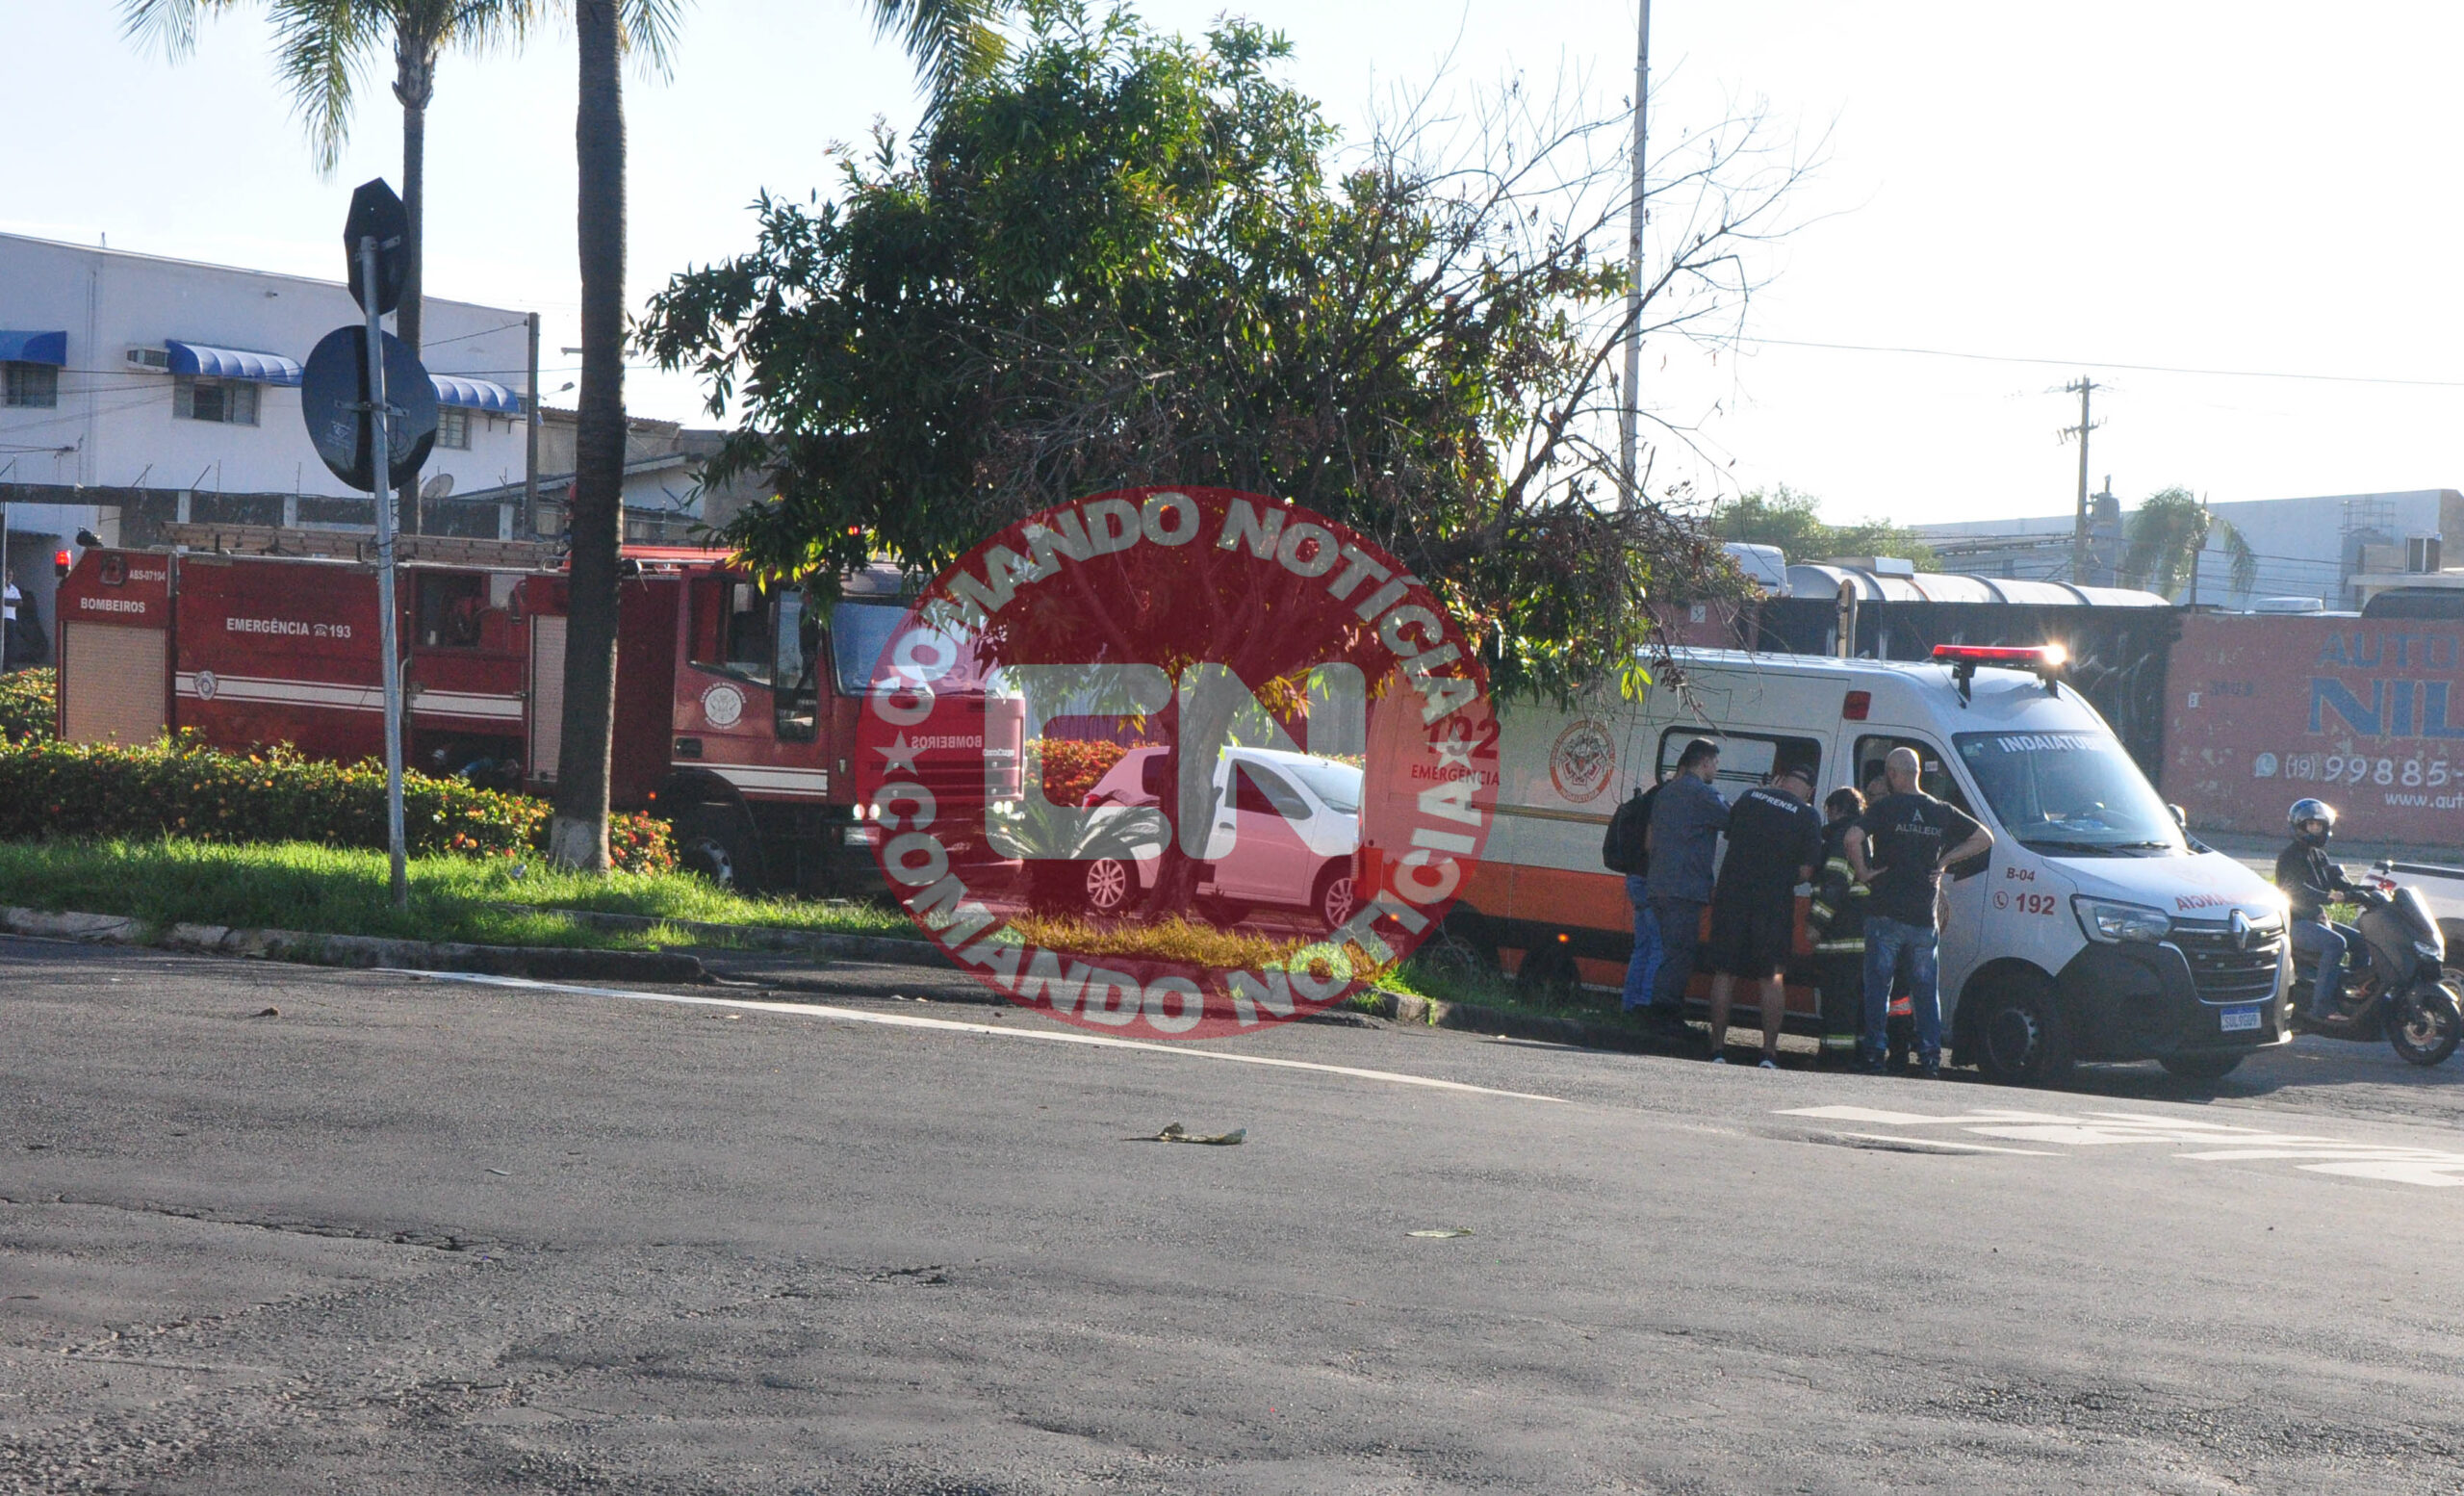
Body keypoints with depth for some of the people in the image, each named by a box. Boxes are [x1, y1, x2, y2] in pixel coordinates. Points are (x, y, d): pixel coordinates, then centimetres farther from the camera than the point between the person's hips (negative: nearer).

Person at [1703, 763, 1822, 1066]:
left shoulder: (1750, 796, 6)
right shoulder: (1808, 816, -3)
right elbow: (1805, 872, -5)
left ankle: (1717, 1049, 8)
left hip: (1732, 895, 2)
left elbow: (1729, 835, 16)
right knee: (1772, 978, 7)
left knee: (1725, 973, 8)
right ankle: (1769, 1052, 3)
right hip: (1774, 902, -2)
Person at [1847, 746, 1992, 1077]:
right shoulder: (1942, 813, 7)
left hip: (1885, 913, -3)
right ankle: (1930, 1057, 6)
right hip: (1924, 916, 3)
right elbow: (1984, 839, 12)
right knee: (1926, 988, 10)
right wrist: (1945, 861, 10)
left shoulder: (1884, 808, -7)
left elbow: (1853, 837, -22)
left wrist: (1862, 872, -8)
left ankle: (1874, 1053, 2)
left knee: (1878, 985, 4)